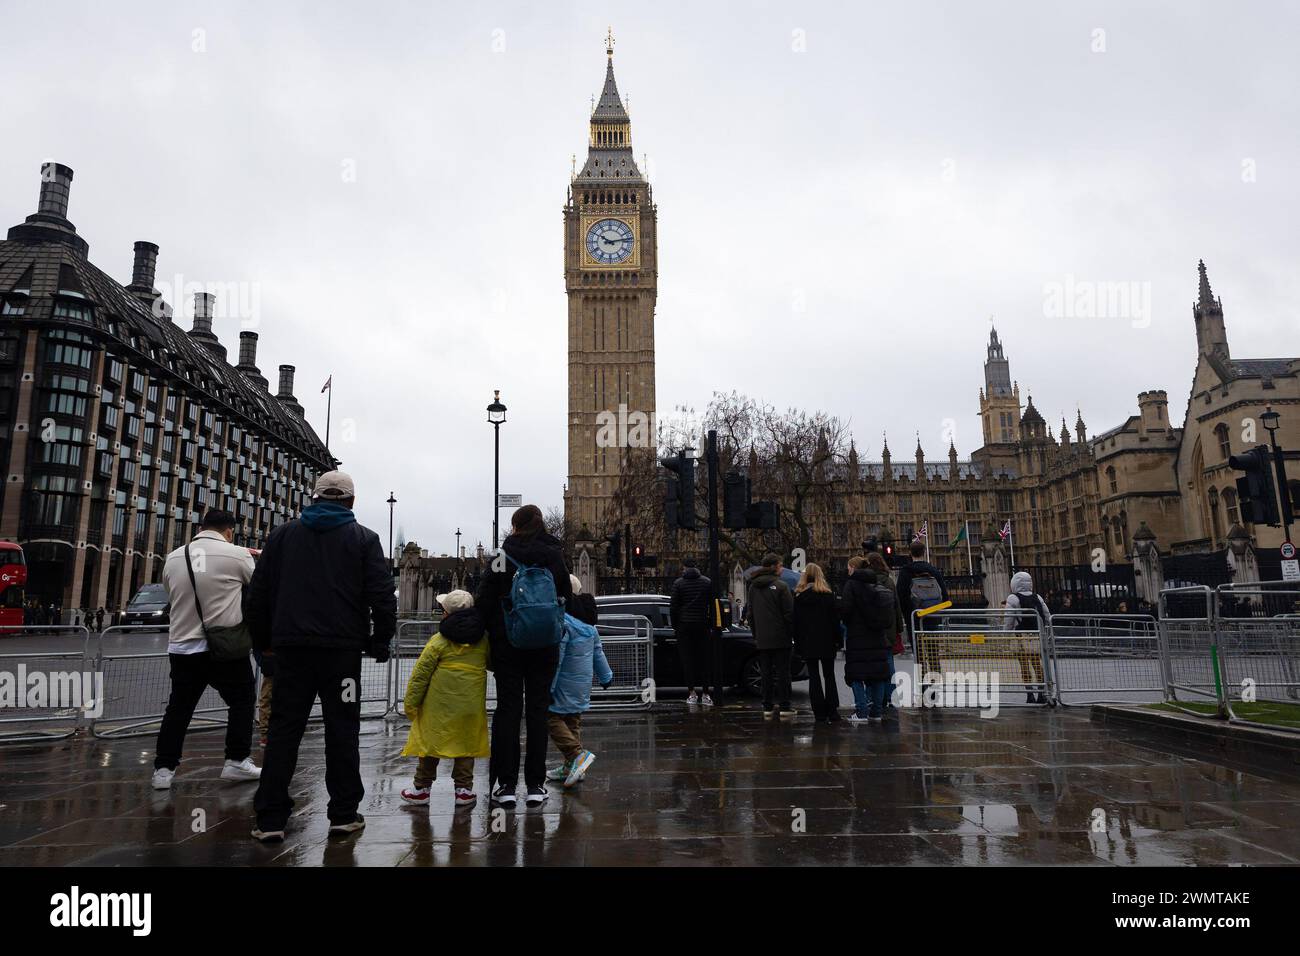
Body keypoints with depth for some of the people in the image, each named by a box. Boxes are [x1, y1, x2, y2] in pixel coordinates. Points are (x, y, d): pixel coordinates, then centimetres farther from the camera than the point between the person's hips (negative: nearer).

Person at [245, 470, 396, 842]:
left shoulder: (283, 534, 9)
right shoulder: (364, 538, 1)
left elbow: (259, 592, 8)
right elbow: (382, 595, -6)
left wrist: (263, 639, 16)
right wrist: (381, 641, 3)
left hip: (291, 646, 2)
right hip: (342, 647, -2)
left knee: (283, 729, 8)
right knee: (342, 730, 6)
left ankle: (270, 819, 7)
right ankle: (344, 814, 9)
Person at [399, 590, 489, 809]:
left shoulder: (439, 641, -7)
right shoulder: (484, 639, 0)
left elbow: (420, 674, -5)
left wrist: (410, 702, 3)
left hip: (439, 705, -2)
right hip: (471, 706, 2)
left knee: (430, 741, 11)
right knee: (466, 743, 11)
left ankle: (421, 788, 21)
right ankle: (464, 789, 13)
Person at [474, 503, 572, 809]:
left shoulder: (504, 555, -4)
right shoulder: (555, 555, 2)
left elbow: (484, 599, -6)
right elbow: (566, 597, 5)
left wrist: (492, 631, 4)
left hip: (508, 642, -1)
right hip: (544, 645, 1)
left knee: (508, 709, 4)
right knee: (538, 709, 6)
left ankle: (506, 785, 6)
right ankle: (535, 785, 8)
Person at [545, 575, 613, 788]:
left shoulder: (562, 622, -18)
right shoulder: (589, 624, 11)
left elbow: (556, 658, -19)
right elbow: (598, 652, 18)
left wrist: (548, 686, -16)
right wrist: (605, 676, 28)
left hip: (565, 683, -9)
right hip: (583, 682, 9)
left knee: (552, 717, -3)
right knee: (573, 719, 14)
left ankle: (577, 754, -17)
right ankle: (571, 767, 17)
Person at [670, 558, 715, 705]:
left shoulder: (678, 583, -1)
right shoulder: (707, 582, 4)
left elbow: (673, 607, -1)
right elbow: (712, 605, 3)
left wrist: (674, 626, 7)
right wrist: (711, 624, 8)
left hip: (684, 626, -1)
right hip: (702, 625, 1)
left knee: (687, 659, 3)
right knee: (703, 659, 6)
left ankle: (691, 693, 0)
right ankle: (705, 694, 4)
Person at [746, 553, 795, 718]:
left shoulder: (752, 587, 8)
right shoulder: (781, 586, -11)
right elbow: (789, 612, -12)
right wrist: (791, 631, -1)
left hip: (762, 638, 5)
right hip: (780, 637, -5)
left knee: (766, 673, 10)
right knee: (783, 672, 2)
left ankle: (768, 707, 11)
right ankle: (784, 707, 4)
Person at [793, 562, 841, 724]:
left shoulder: (798, 596, -1)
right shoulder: (828, 595, -3)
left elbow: (795, 621, 0)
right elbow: (836, 619, -4)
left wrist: (798, 643, 6)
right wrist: (838, 640, 1)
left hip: (807, 644, 0)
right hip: (827, 642, 0)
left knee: (814, 677, 6)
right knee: (829, 676, 9)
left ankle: (819, 714, 4)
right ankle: (832, 712, 5)